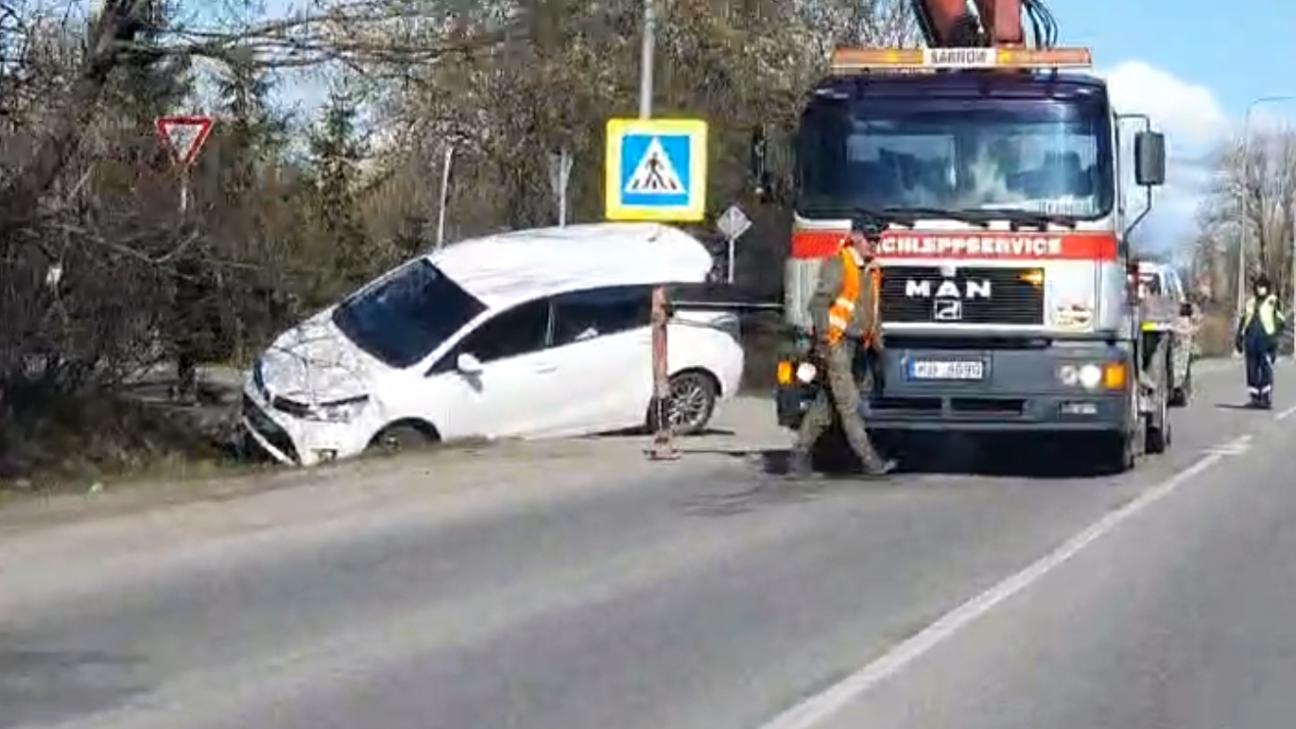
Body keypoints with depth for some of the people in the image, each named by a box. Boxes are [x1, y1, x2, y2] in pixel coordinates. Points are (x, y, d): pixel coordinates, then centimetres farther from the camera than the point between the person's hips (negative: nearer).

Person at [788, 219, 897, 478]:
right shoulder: (838, 266, -8)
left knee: (826, 404, 10)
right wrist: (823, 339, -19)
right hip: (836, 343, -8)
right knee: (849, 403, -9)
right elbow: (818, 303, -13)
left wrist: (877, 344, 17)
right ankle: (869, 460, -13)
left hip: (855, 345, 8)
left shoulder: (872, 271, 16)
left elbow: (873, 312, 24)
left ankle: (800, 455, 17)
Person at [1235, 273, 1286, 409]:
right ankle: (1255, 397, 13)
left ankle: (1267, 398, -7)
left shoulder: (1273, 302, 0)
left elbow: (1281, 321, -6)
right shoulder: (1250, 303, 16)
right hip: (1251, 341, 5)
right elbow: (1242, 321, 21)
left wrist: (1275, 336, -15)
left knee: (1266, 370, -9)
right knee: (1252, 370, 6)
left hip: (1266, 340, -5)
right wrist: (1239, 338, 16)